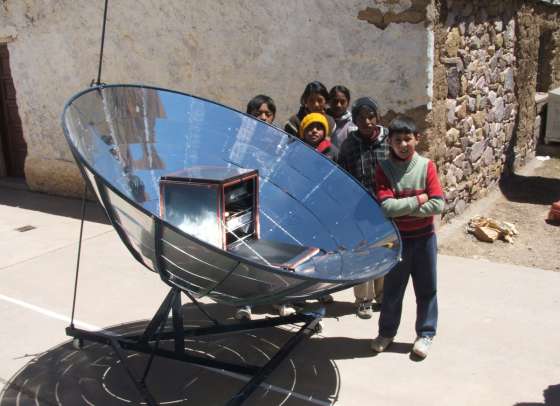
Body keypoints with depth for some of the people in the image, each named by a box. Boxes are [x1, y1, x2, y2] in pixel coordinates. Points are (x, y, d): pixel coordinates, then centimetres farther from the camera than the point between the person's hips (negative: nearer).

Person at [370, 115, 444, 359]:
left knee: (426, 289, 12)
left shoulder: (426, 166, -7)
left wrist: (402, 209, -17)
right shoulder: (384, 169, -9)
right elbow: (386, 206, -19)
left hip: (424, 238, 0)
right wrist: (417, 201, -17)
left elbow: (438, 205, -16)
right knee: (393, 288, 14)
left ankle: (425, 334, 29)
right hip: (396, 238, 0)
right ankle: (387, 332, 31)